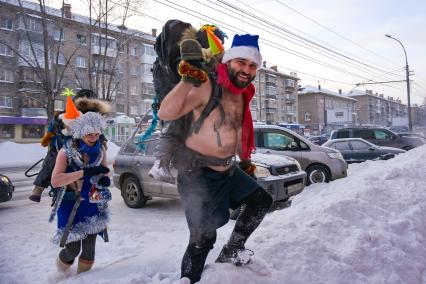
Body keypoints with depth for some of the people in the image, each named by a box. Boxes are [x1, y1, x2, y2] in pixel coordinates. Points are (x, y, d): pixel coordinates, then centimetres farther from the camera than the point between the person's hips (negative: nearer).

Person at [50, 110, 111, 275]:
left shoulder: (100, 150, -2)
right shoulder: (66, 152, -13)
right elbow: (55, 181, -23)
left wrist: (105, 180, -15)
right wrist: (85, 172, -30)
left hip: (94, 204, 3)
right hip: (71, 206, -3)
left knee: (89, 247, 4)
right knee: (73, 249, 1)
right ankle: (62, 270, 36)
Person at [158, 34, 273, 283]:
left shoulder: (242, 94, 8)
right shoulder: (207, 86, -19)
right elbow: (165, 113, -28)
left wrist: (245, 160, 28)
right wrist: (188, 81, -39)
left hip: (227, 169, 9)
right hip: (198, 172, -9)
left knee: (262, 200, 17)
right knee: (203, 238, -8)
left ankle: (231, 251, 28)